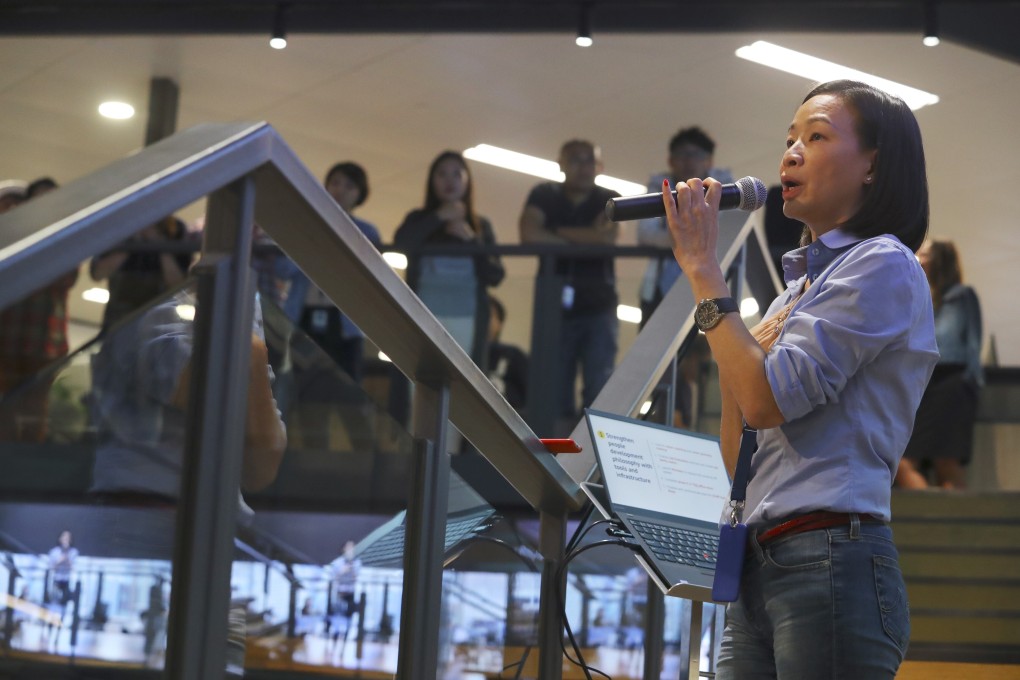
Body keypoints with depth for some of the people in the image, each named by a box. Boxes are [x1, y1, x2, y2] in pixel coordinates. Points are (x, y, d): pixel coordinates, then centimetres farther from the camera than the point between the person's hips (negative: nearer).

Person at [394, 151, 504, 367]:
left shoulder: (481, 226, 14)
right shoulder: (419, 219, 12)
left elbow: (495, 276, 5)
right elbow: (401, 243, -10)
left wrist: (472, 240, -6)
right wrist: (439, 217, -7)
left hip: (467, 320, 1)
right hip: (425, 318, -1)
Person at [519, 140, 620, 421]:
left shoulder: (609, 200, 5)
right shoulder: (544, 195, 5)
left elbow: (608, 236, -17)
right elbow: (529, 234, -14)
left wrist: (559, 233, -7)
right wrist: (586, 240, -9)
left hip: (599, 308, -1)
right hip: (555, 307, 1)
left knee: (598, 392, -9)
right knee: (554, 393, -2)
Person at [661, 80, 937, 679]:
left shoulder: (884, 265, -3)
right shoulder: (798, 285, 21)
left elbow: (767, 399, -14)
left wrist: (702, 269, -7)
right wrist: (736, 359, 0)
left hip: (834, 563, -8)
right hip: (759, 568, 8)